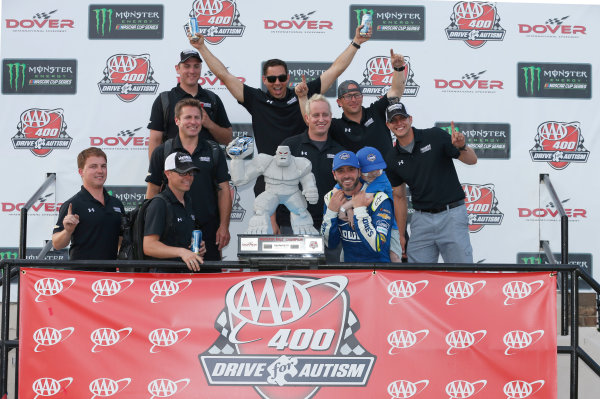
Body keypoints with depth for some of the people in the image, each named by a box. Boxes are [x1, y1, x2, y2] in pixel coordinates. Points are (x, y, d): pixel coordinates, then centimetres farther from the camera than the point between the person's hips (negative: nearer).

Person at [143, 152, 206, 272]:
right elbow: (149, 246, -16)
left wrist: (199, 248, 13)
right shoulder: (159, 204, -7)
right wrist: (181, 251, -25)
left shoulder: (189, 202, 19)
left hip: (189, 271, 7)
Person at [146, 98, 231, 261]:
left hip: (208, 229, 1)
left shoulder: (214, 152, 8)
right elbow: (153, 190, 4)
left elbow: (224, 190, 7)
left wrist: (224, 226, -1)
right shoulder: (162, 152, 4)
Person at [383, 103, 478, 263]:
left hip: (452, 214, -3)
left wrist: (462, 146, -24)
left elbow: (472, 160, -1)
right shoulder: (392, 159, 6)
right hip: (421, 218, 3)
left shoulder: (435, 136, -4)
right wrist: (401, 235, 12)